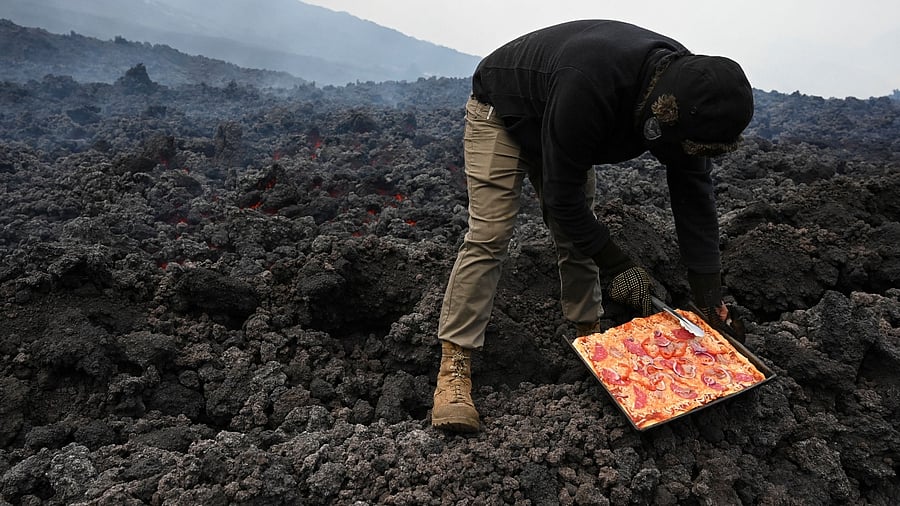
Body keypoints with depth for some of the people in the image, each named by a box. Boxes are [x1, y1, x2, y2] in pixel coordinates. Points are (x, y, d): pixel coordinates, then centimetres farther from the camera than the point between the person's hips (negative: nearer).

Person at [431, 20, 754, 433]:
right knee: (488, 237, -17)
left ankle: (588, 336, 18)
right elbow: (562, 196, -34)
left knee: (578, 237, 2)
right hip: (501, 113, -7)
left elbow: (694, 190, -12)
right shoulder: (588, 87, -44)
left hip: (563, 132, 7)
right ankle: (453, 369, -15)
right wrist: (616, 265, -25)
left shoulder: (684, 84, -20)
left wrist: (708, 289, -12)